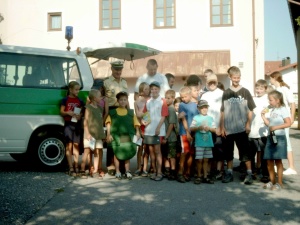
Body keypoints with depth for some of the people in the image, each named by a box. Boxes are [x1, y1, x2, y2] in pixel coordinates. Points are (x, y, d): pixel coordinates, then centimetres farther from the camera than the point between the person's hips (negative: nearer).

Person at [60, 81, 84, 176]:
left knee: (76, 145, 8)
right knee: (69, 145, -4)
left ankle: (76, 167, 15)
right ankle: (71, 168, -3)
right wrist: (68, 113, -18)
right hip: (68, 124, -3)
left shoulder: (80, 101, 10)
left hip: (77, 124, 4)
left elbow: (82, 112, 13)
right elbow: (61, 112, 1)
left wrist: (80, 115, -9)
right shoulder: (65, 100, 1)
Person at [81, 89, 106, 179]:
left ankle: (95, 171, 15)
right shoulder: (88, 107, -5)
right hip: (90, 133, -7)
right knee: (87, 151, -6)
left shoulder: (100, 108, 15)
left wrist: (102, 133, 15)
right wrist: (87, 133, -17)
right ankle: (82, 171, 1)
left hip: (98, 134, 7)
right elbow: (85, 121, -9)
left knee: (98, 152, 7)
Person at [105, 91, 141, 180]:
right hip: (116, 136, -1)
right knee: (117, 153, 4)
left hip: (128, 136, 2)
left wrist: (137, 132, -5)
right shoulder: (112, 112, 4)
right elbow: (108, 123, 0)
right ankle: (117, 172, 15)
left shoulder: (131, 112, 10)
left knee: (128, 153, 5)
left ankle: (127, 171, 16)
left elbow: (136, 123, 7)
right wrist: (108, 134, -7)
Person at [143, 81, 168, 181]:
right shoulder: (148, 102, 12)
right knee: (151, 150, 8)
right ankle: (154, 171, 17)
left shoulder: (162, 101, -2)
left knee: (157, 150, -5)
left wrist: (158, 128, -16)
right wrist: (143, 120, -6)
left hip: (158, 130, -5)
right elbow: (144, 113, 15)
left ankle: (159, 172, 0)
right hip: (148, 130, 5)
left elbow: (163, 116, -8)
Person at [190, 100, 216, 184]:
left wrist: (209, 128, -9)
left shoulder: (210, 118, 11)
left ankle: (205, 177, 14)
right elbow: (191, 129, -2)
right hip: (199, 142, -3)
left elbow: (214, 129, 10)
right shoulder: (196, 117, 3)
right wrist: (199, 128, -17)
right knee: (199, 160, -2)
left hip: (208, 142, 3)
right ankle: (198, 177, 9)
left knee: (206, 160, 8)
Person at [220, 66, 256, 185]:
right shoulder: (226, 93, 6)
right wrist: (222, 127, 2)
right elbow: (222, 112, 7)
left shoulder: (245, 92, 2)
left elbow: (250, 110, 4)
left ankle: (249, 173, 9)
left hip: (241, 128, -2)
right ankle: (229, 173, 21)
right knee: (228, 152, 10)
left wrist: (248, 124, -5)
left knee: (245, 152, 0)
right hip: (228, 128, 2)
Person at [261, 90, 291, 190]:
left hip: (279, 137, -7)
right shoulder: (272, 110, 15)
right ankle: (272, 181, 19)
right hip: (271, 137, 7)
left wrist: (276, 127, -23)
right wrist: (263, 115, 4)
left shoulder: (283, 109, -8)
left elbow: (288, 123, -17)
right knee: (269, 161, 8)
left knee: (278, 160, -1)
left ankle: (279, 183, 8)